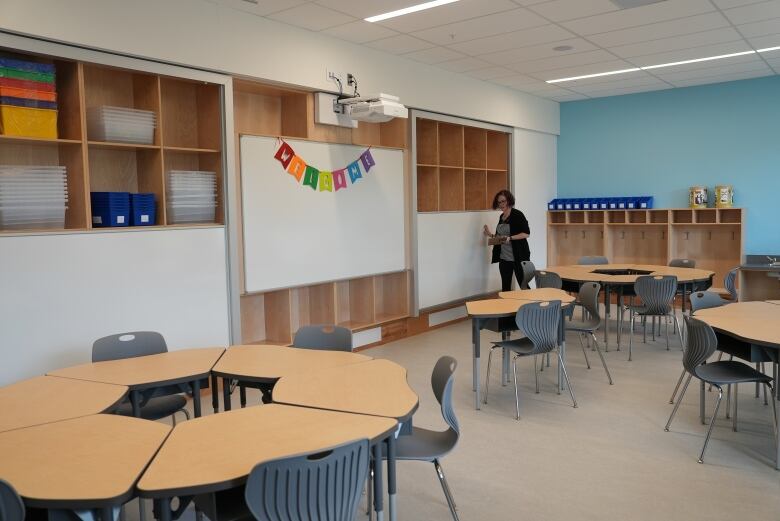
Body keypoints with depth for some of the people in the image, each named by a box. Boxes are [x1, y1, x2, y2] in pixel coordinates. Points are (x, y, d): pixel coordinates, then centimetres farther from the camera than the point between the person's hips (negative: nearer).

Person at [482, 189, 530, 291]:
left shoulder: (517, 215, -9)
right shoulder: (501, 217, 13)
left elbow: (526, 233, -14)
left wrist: (510, 238, -24)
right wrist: (490, 235, 6)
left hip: (518, 257, -7)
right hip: (504, 258, 7)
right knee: (505, 287, 9)